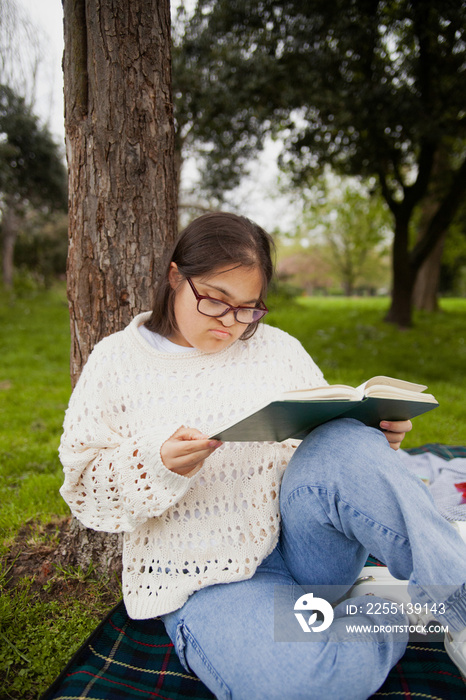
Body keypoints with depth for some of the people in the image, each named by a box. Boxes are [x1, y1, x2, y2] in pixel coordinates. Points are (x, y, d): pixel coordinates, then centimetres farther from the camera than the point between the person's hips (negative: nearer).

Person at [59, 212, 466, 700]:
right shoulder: (116, 361, -1)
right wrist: (156, 467, -23)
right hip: (207, 581, -1)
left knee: (345, 443, -30)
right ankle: (412, 613, -4)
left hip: (303, 544, 2)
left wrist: (373, 441, -14)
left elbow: (325, 439, 10)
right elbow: (83, 486, -2)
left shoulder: (278, 348, 6)